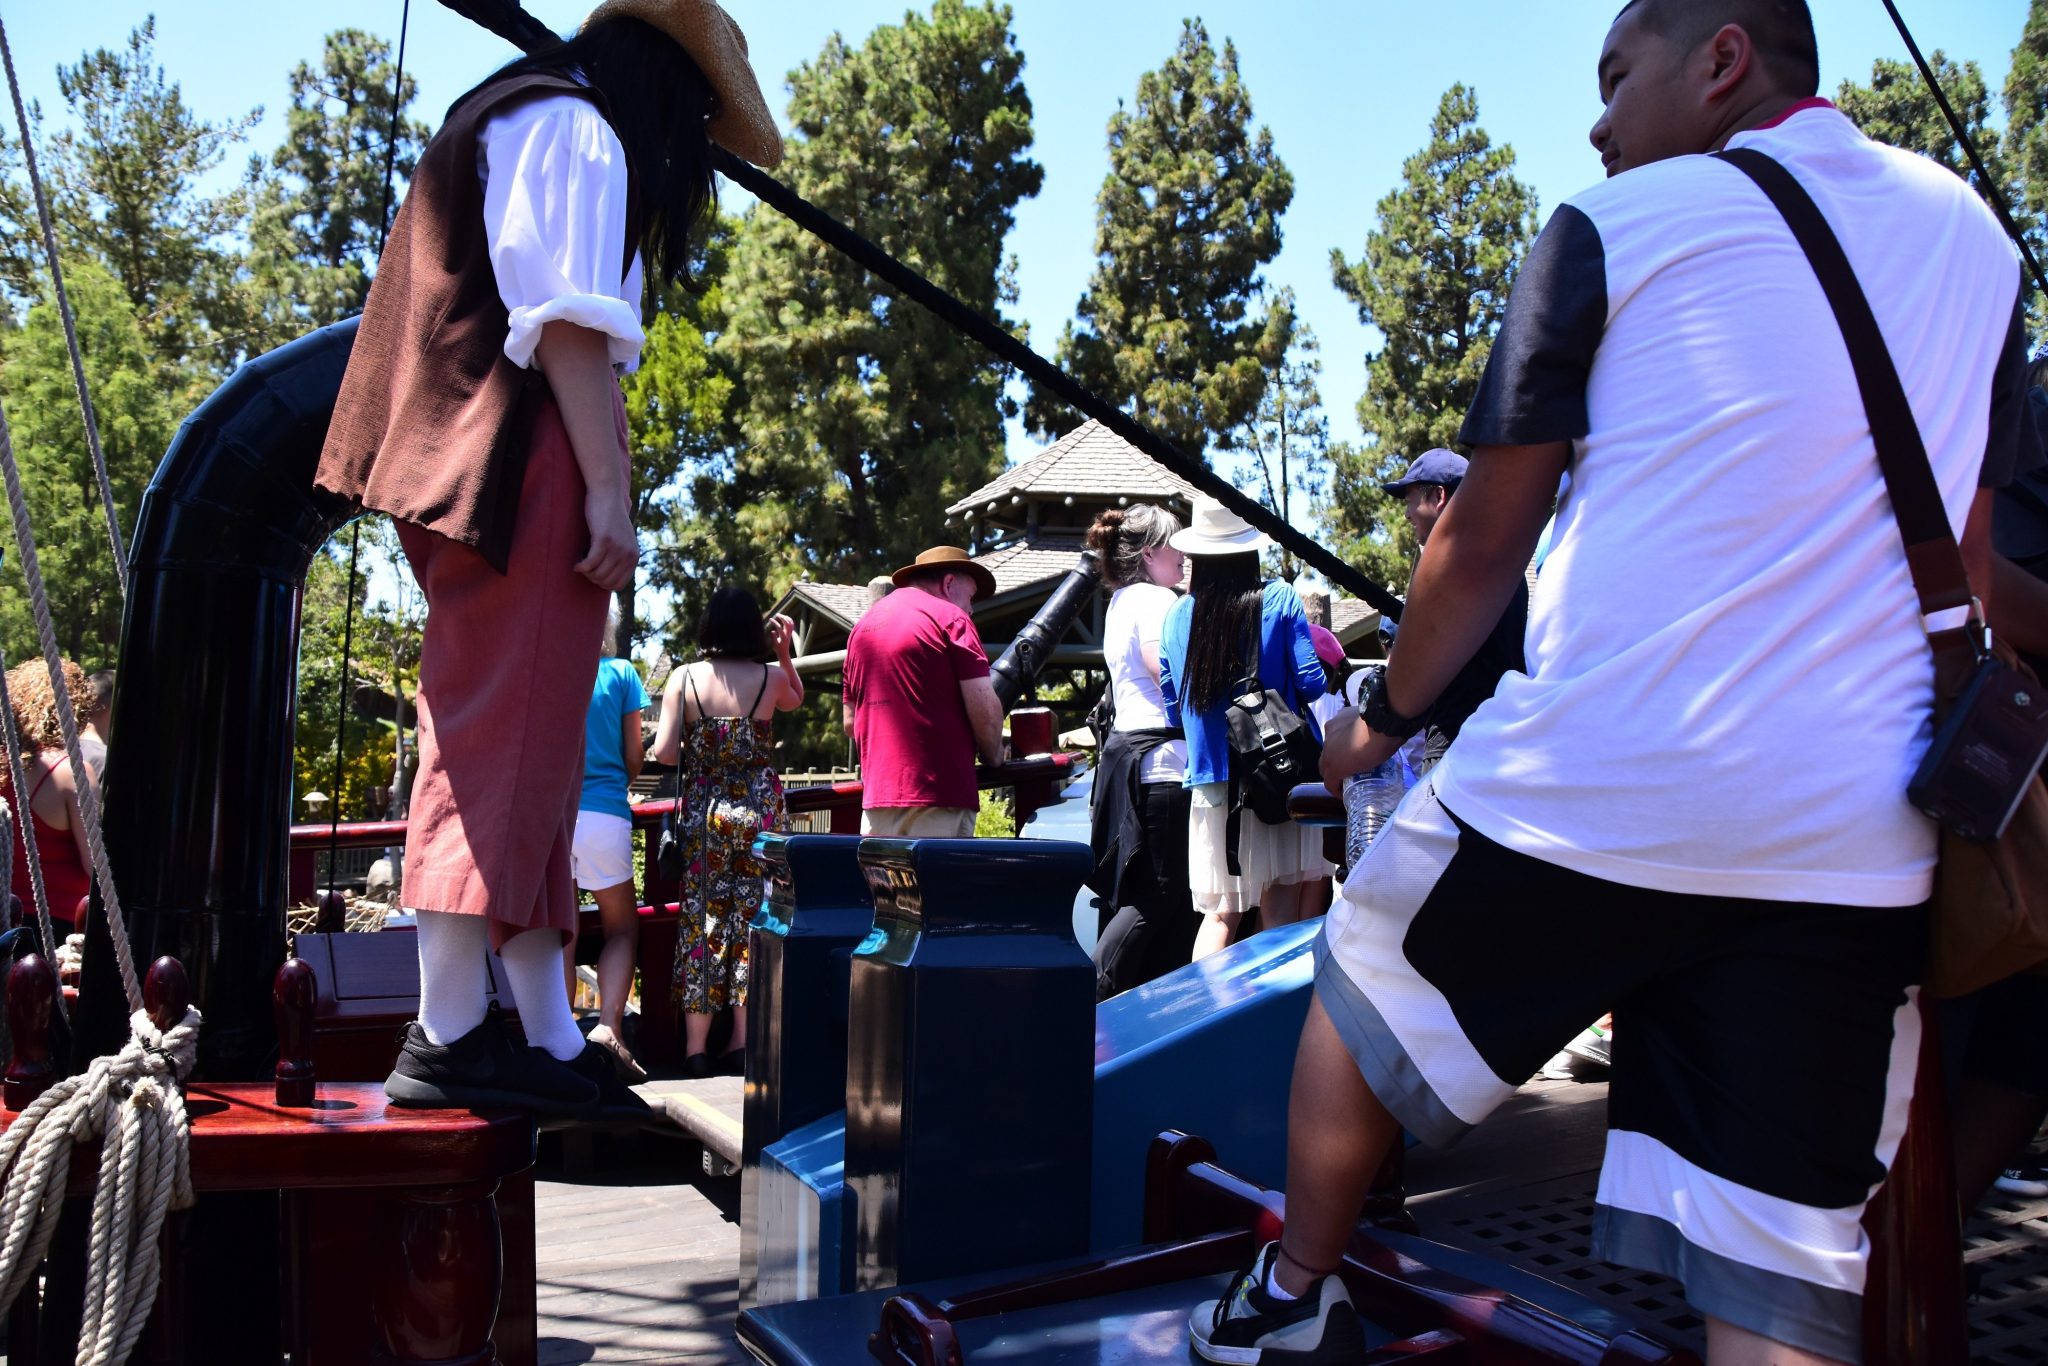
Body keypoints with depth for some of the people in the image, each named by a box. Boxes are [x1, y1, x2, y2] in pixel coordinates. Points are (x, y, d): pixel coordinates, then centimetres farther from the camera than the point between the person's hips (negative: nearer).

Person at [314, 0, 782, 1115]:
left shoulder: (496, 127, 31)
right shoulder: (575, 127, 1)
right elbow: (566, 317, -13)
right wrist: (606, 489, -18)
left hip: (466, 471, 10)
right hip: (526, 460, -10)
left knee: (522, 748, 5)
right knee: (504, 740, -15)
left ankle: (551, 1042, 6)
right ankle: (448, 1036, -19)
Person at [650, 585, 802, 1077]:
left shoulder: (684, 679, -4)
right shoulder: (772, 678, -2)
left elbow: (663, 752, -9)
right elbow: (796, 699, 23)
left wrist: (696, 754, 11)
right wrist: (785, 653, 16)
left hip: (703, 811, 0)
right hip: (761, 811, 0)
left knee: (702, 920, 5)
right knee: (754, 918, 5)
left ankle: (695, 1048, 7)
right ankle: (742, 1043, 7)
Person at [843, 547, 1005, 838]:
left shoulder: (863, 626, 19)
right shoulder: (950, 617, -2)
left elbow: (850, 722, 22)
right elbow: (984, 709, -10)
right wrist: (994, 758, 6)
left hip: (876, 794, 6)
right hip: (939, 794, -6)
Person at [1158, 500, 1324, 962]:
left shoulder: (1177, 616, 3)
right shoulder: (1280, 600, -5)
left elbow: (1173, 711, 9)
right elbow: (1310, 684, -7)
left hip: (1211, 779, 2)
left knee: (1220, 913, 7)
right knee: (1279, 910, 5)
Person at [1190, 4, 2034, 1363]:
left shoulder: (1615, 227, 1)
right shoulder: (1972, 236, 15)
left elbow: (1483, 543, 2)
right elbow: (1964, 567, 19)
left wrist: (1385, 717, 16)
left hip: (1584, 789, -4)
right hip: (1849, 843, 4)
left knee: (1358, 996, 23)